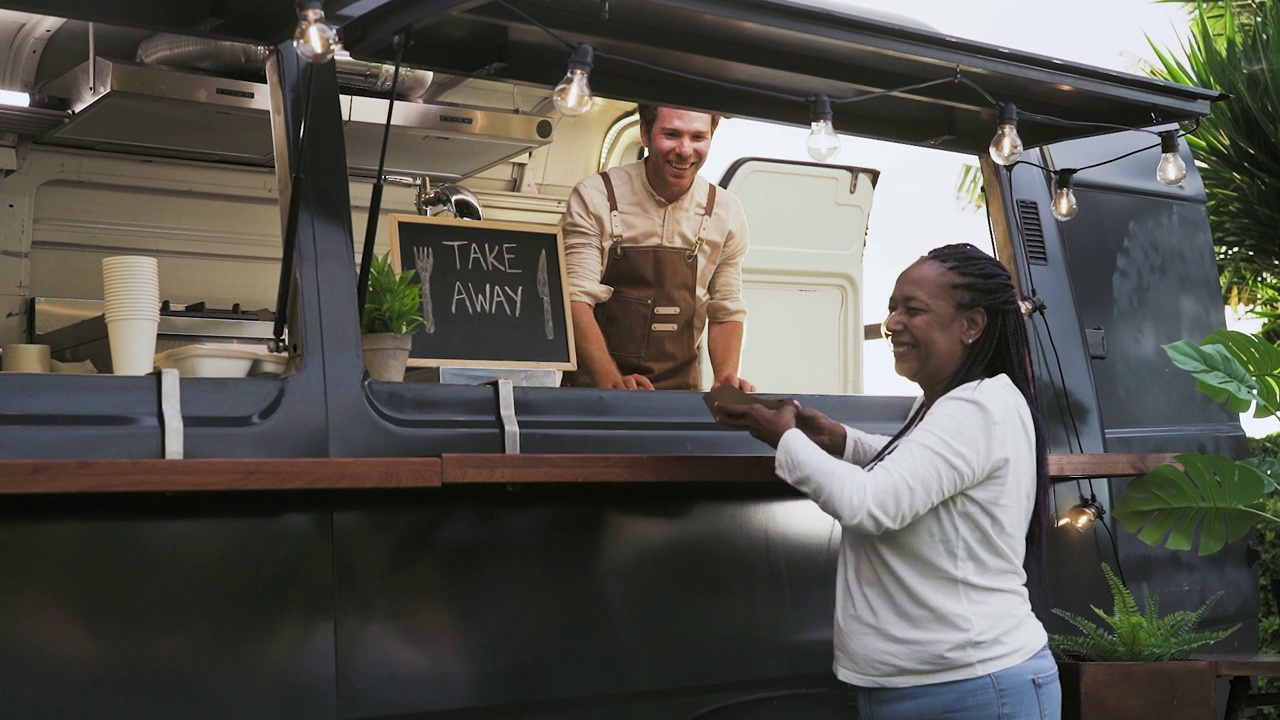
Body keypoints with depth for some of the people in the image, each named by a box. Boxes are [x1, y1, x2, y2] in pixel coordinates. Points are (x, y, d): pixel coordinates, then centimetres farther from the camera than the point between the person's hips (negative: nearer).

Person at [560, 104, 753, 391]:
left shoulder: (727, 213, 7)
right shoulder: (593, 198, -3)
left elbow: (726, 311, 13)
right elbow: (575, 299, -9)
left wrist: (726, 378, -6)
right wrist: (611, 380, -23)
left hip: (679, 390, 3)